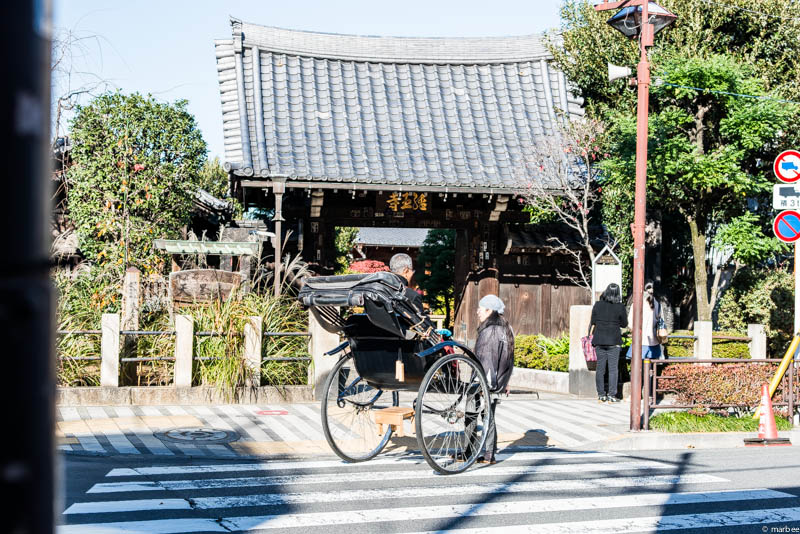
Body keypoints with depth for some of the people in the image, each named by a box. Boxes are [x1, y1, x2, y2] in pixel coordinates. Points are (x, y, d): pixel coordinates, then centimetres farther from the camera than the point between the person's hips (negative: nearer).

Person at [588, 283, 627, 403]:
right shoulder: (620, 307, -8)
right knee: (613, 368, 3)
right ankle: (611, 395, 1)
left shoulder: (597, 305, -1)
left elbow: (593, 322, 5)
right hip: (614, 341, -2)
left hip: (599, 340, 2)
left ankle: (601, 395, 9)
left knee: (600, 368, 8)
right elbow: (624, 324, 2)